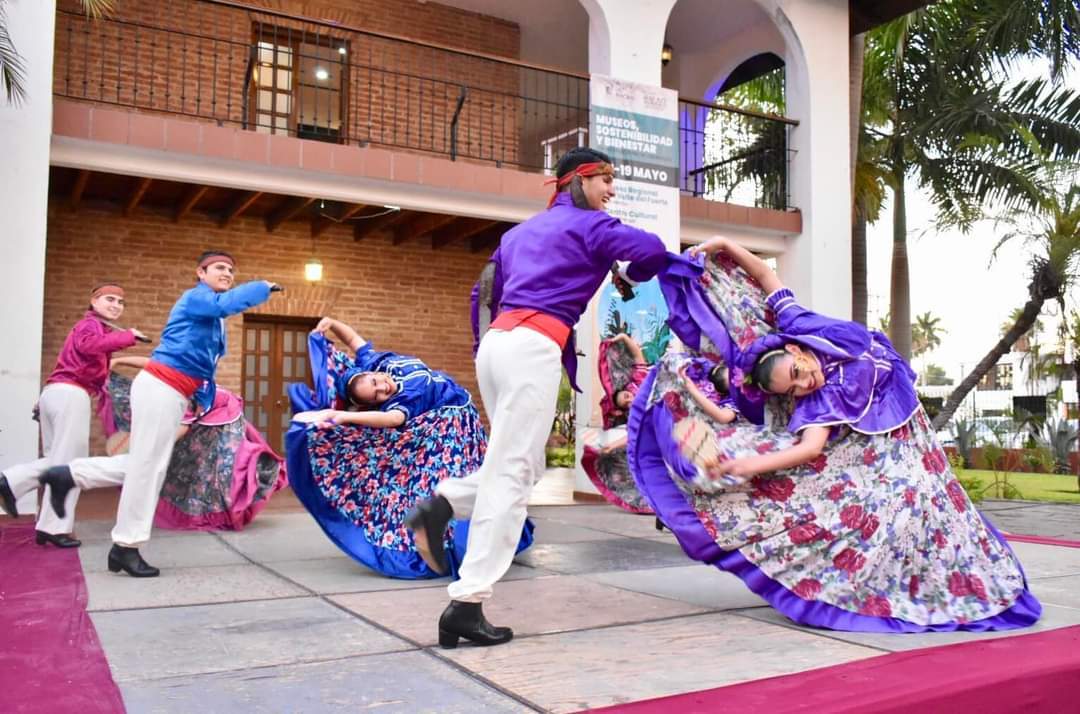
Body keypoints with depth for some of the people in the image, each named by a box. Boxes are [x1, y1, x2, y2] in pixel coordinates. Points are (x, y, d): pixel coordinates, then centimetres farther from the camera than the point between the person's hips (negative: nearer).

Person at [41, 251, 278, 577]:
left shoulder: (214, 318, 20)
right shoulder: (196, 298, -8)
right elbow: (230, 303, -30)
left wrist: (203, 399, 12)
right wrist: (263, 287, -17)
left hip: (172, 393, 10)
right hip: (161, 387, -10)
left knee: (146, 465, 14)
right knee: (147, 465, -3)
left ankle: (68, 476, 21)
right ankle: (126, 547, 6)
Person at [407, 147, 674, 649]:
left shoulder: (523, 230, 26)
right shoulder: (589, 224, 5)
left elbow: (492, 290, 30)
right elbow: (653, 251, -7)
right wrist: (628, 277, 14)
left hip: (497, 341, 8)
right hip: (534, 348, -8)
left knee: (521, 466, 17)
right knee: (512, 474, -9)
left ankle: (443, 504, -5)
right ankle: (466, 604, -11)